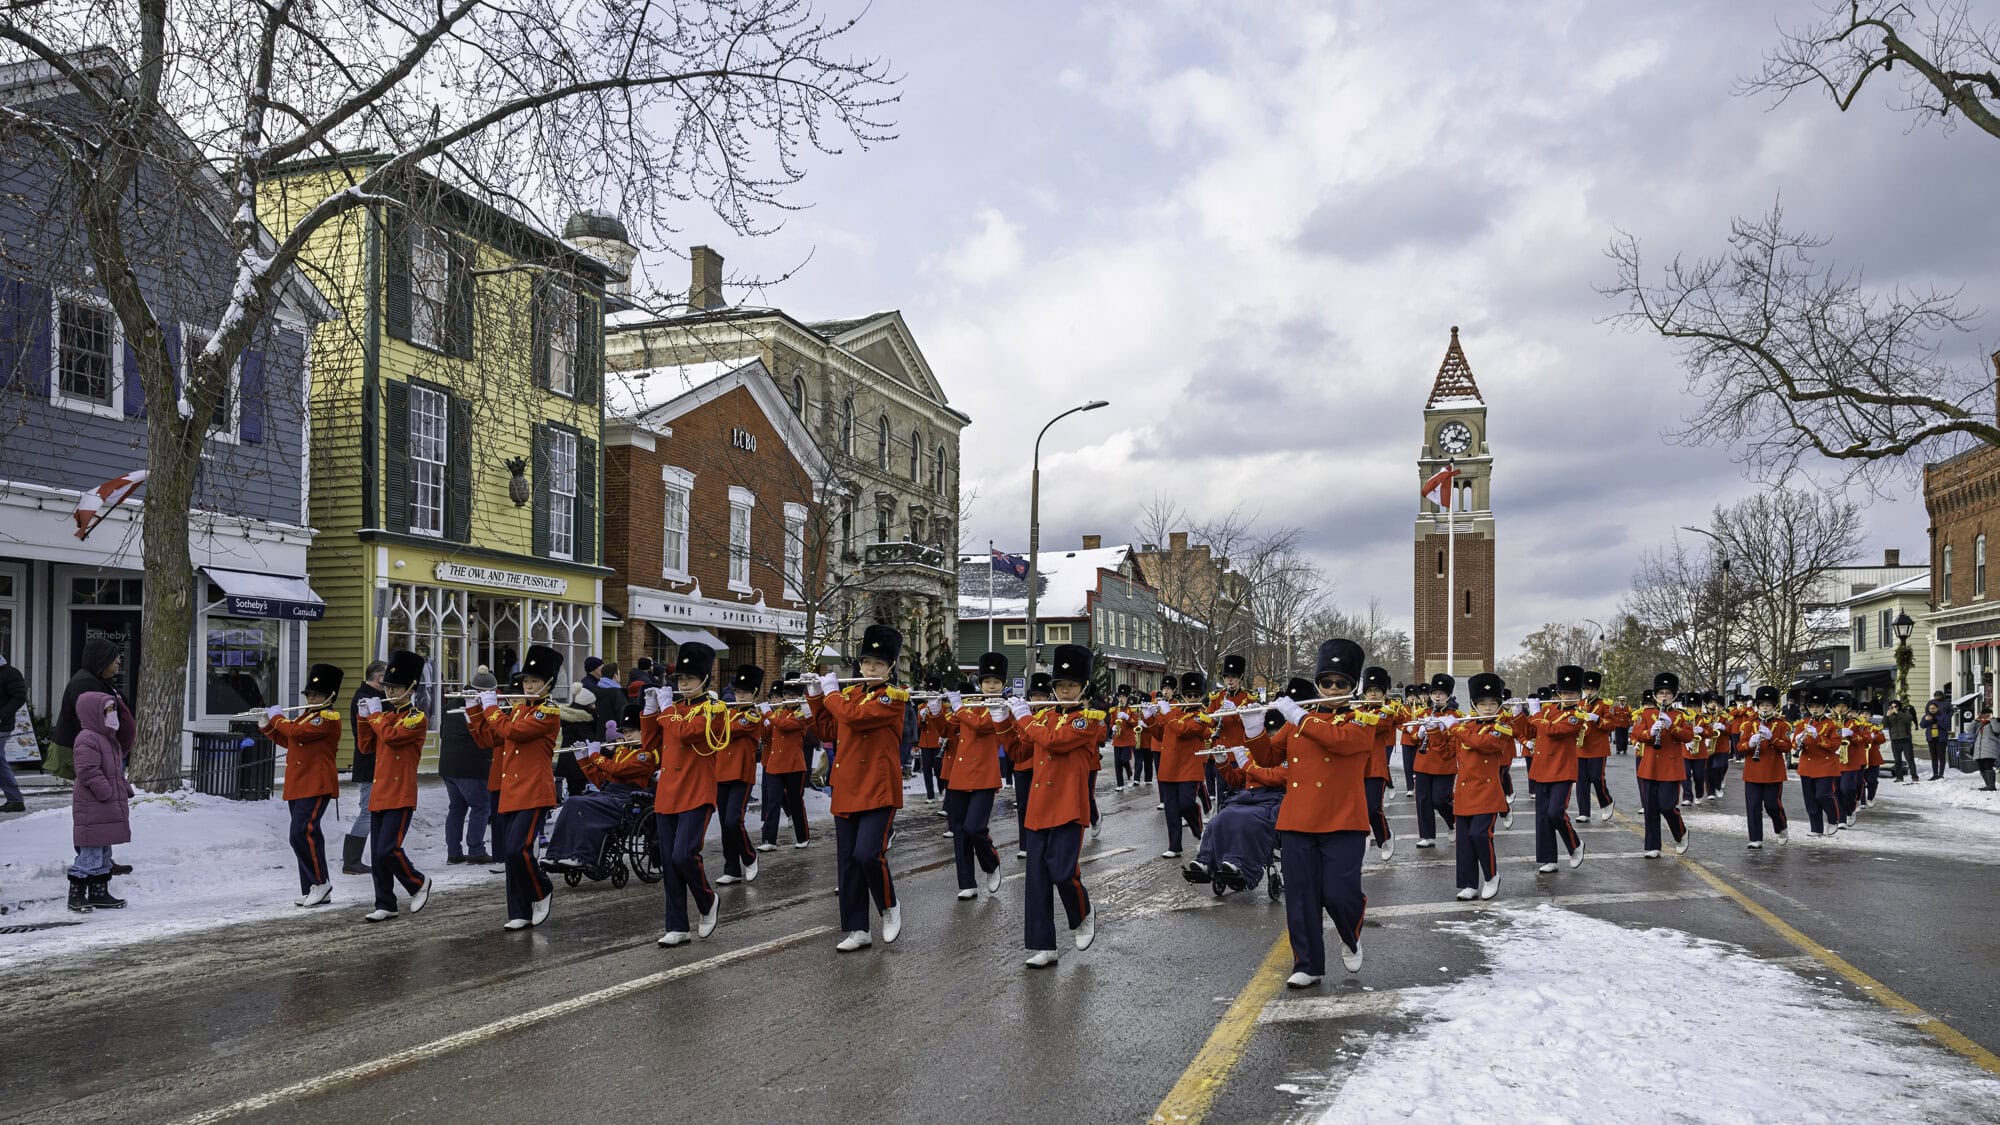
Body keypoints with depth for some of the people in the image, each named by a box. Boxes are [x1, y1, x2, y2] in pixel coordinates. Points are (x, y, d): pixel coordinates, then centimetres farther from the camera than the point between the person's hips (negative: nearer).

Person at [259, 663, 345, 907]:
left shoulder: (329, 717, -11)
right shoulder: (307, 716, 20)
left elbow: (297, 732, -20)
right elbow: (287, 740, 28)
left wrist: (277, 717, -4)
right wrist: (268, 723, 16)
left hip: (317, 786, -9)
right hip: (297, 786, 9)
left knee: (302, 833, -17)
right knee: (307, 834, 10)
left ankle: (321, 882, -6)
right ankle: (310, 889, 15)